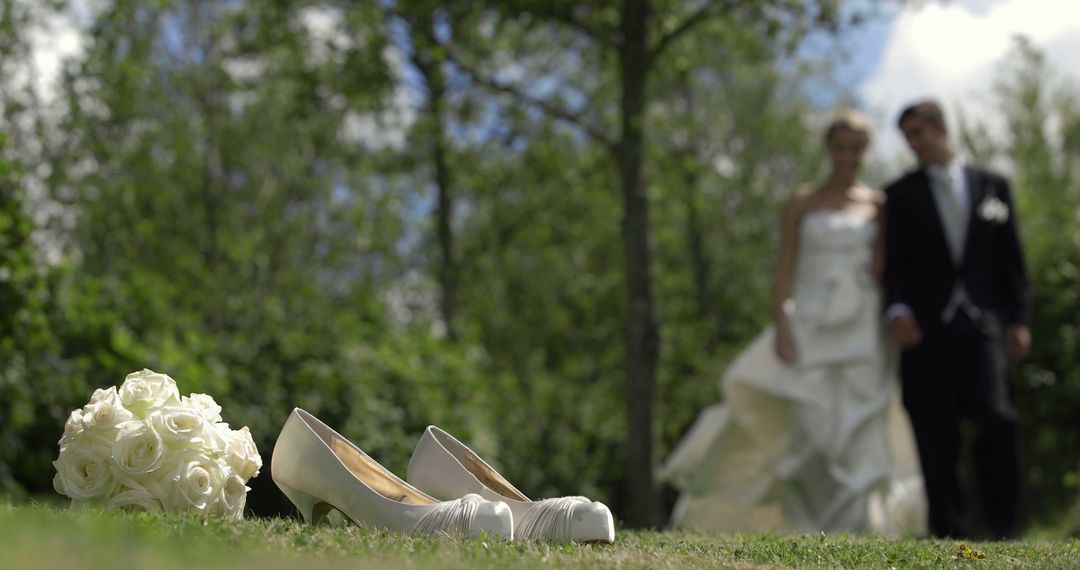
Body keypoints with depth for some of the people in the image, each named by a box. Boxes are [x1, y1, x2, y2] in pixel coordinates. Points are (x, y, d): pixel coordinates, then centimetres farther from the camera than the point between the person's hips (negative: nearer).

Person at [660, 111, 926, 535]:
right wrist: (781, 330, -9)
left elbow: (885, 272, 6)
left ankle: (854, 527, 1)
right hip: (811, 326, -1)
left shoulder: (879, 206, 9)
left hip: (861, 333, 1)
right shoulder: (802, 204, 7)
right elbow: (785, 272, 1)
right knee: (806, 424, -9)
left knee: (858, 430, -5)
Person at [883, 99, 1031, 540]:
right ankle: (951, 533, 2)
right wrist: (897, 310, -11)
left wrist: (1019, 319, 4)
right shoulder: (901, 195, 12)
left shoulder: (992, 186, 14)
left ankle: (1003, 528, -4)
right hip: (926, 329, 0)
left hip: (981, 325, 0)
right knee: (936, 436, -2)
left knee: (995, 419, -15)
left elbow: (1011, 259, 12)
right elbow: (894, 263, 6)